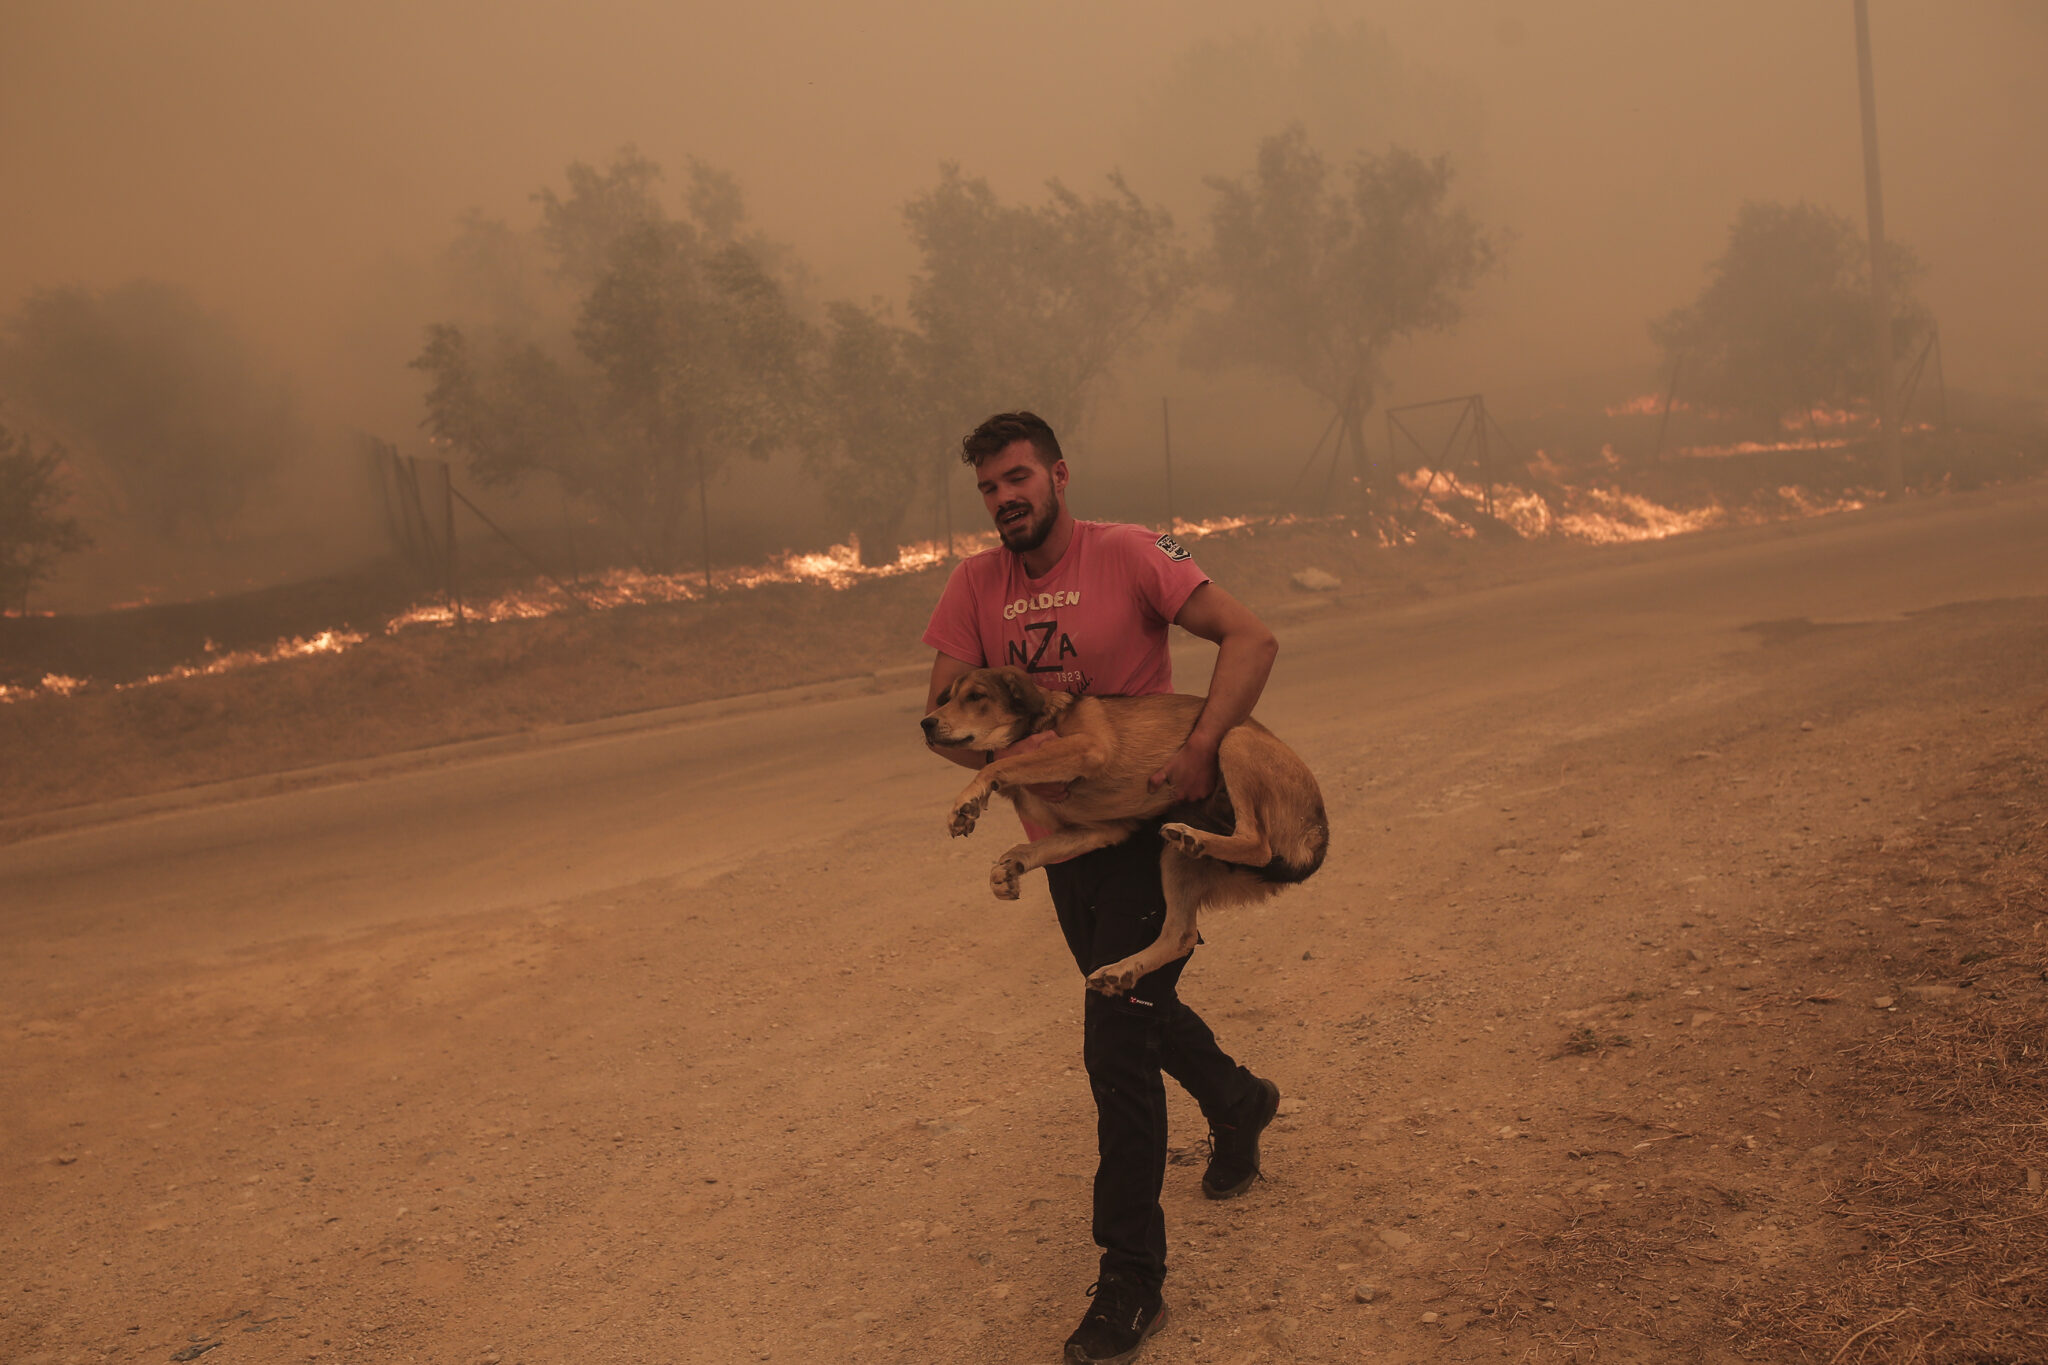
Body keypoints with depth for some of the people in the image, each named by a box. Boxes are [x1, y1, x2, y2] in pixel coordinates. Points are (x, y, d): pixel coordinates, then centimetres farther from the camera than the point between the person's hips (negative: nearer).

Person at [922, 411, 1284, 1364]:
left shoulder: (1126, 554, -14)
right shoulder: (976, 584, 0)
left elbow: (1250, 638, -18)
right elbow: (943, 717, -2)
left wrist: (1200, 747, -30)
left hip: (1146, 828, -6)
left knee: (1116, 1047, -11)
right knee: (1136, 1010, 23)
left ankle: (1130, 1282, 0)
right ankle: (1238, 1101, 54)